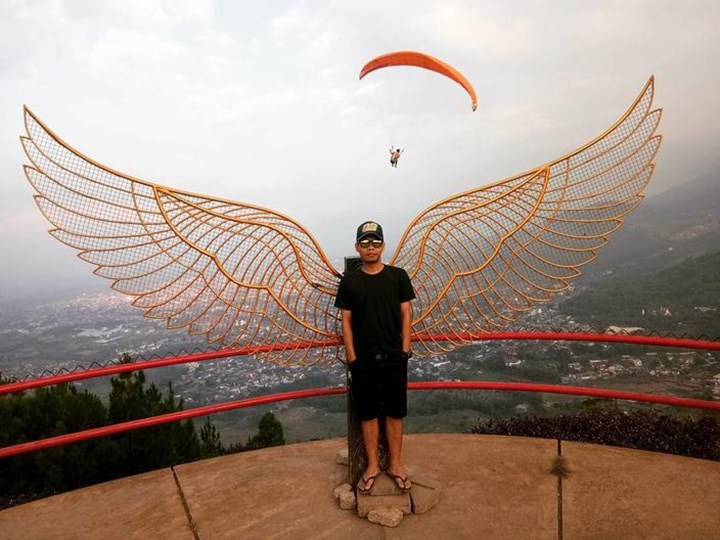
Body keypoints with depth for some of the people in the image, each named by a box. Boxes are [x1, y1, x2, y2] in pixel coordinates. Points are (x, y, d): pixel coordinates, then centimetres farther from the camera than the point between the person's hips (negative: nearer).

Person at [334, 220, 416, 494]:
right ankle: (372, 465, 26)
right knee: (367, 412, 10)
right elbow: (346, 320, 0)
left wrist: (405, 348, -5)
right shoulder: (349, 280, 0)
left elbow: (405, 314, 2)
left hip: (394, 356, 0)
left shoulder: (398, 276, 0)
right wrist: (351, 356, -5)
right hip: (363, 359, 0)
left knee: (394, 411, 10)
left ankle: (395, 463, 26)